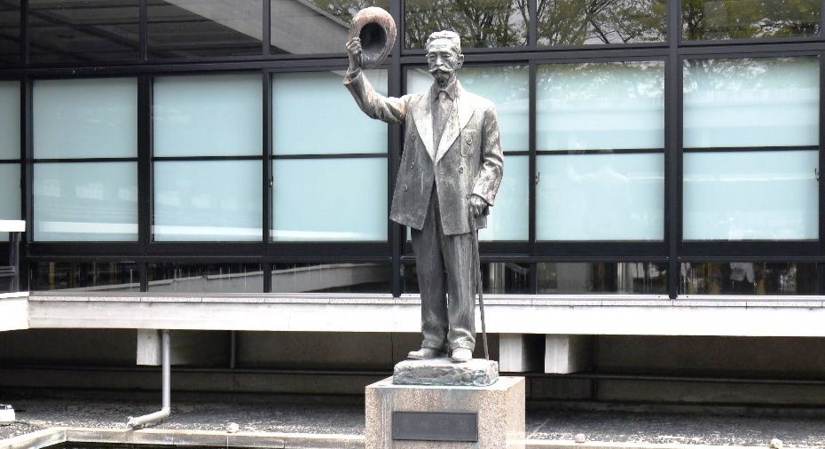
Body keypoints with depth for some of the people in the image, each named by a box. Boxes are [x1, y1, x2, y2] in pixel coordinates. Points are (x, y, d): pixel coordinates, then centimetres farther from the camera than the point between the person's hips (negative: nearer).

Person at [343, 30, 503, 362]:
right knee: (428, 277, 7)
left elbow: (493, 160, 7)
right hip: (421, 208, 3)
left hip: (458, 208, -3)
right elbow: (374, 105, 0)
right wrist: (355, 70, -13)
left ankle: (461, 341, 5)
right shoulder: (413, 105, 14)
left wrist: (481, 194, -7)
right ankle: (433, 341, 14)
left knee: (460, 276, -2)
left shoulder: (481, 109, 8)